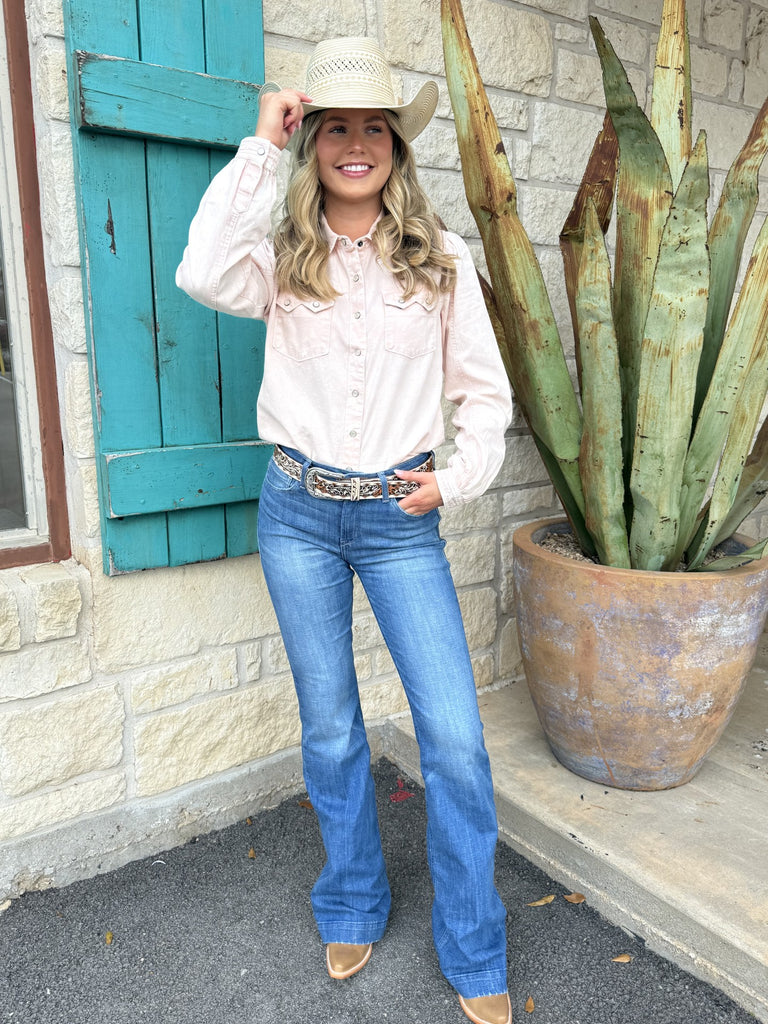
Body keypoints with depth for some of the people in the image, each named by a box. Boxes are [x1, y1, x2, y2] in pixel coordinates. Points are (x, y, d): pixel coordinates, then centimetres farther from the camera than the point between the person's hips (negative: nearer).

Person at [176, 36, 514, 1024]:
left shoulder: (441, 260, 4)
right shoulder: (283, 259, 3)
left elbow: (485, 392, 7)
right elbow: (204, 274, -20)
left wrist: (457, 477, -8)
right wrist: (260, 145, -11)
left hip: (399, 516, 0)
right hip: (298, 511, 1)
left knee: (455, 738, -1)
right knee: (329, 730, 13)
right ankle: (353, 910, 39)